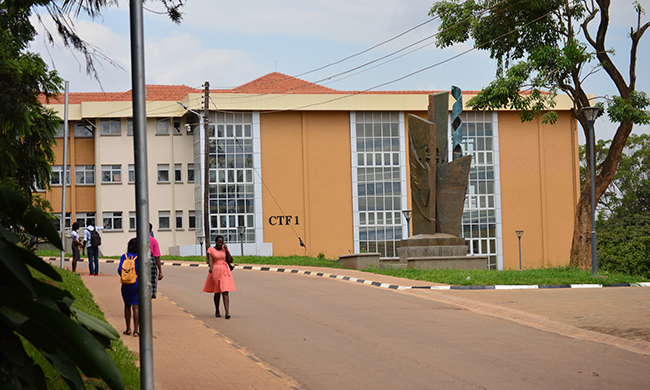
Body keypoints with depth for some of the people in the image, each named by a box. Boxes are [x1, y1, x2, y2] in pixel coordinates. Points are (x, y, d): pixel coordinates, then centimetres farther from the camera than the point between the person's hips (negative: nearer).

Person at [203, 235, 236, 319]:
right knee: (217, 292, 9)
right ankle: (217, 311, 28)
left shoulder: (225, 249, 7)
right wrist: (210, 268, -32)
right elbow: (210, 261, -12)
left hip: (225, 272, 1)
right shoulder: (211, 250, -2)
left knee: (225, 292, -10)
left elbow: (230, 260, 3)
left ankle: (227, 313, -19)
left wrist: (226, 250, -6)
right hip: (215, 271, -1)